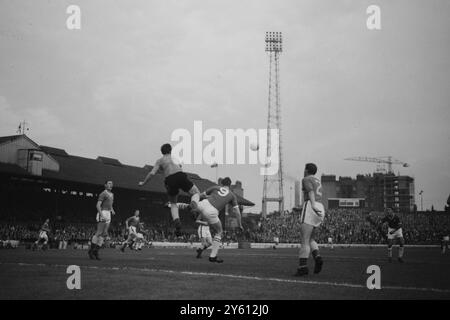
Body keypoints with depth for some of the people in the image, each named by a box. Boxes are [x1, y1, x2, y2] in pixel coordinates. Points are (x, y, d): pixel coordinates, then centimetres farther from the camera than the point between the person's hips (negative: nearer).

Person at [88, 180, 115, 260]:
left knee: (104, 234, 4)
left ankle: (96, 251, 6)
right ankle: (91, 250, -1)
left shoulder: (111, 194, 20)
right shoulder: (103, 194, -7)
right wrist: (101, 215, -24)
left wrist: (112, 210, 8)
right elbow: (98, 205, -14)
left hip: (108, 215, 8)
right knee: (99, 233, -10)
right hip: (102, 213, -8)